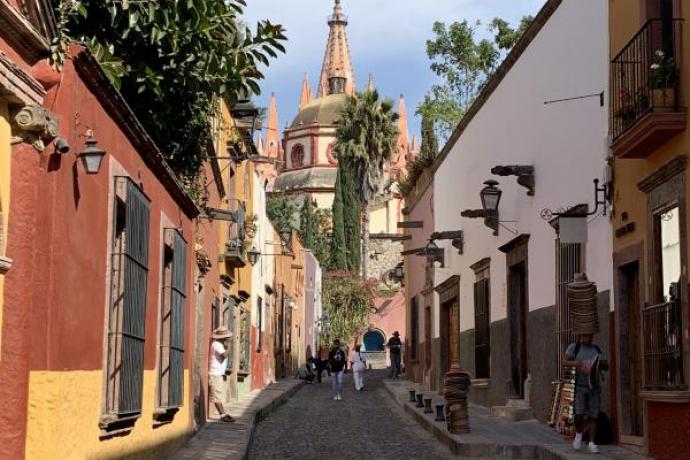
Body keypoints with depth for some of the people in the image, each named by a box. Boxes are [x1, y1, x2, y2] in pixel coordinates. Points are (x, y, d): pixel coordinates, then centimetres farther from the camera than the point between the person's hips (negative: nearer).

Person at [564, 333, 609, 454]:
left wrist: (602, 363, -14)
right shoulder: (574, 347, 2)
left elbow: (606, 367, 9)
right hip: (579, 387, -3)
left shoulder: (597, 350, 11)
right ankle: (578, 434, 15)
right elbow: (565, 361, -8)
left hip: (594, 387, 3)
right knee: (579, 414, -12)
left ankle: (591, 444, 1)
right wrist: (574, 363, -28)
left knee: (593, 416, -2)